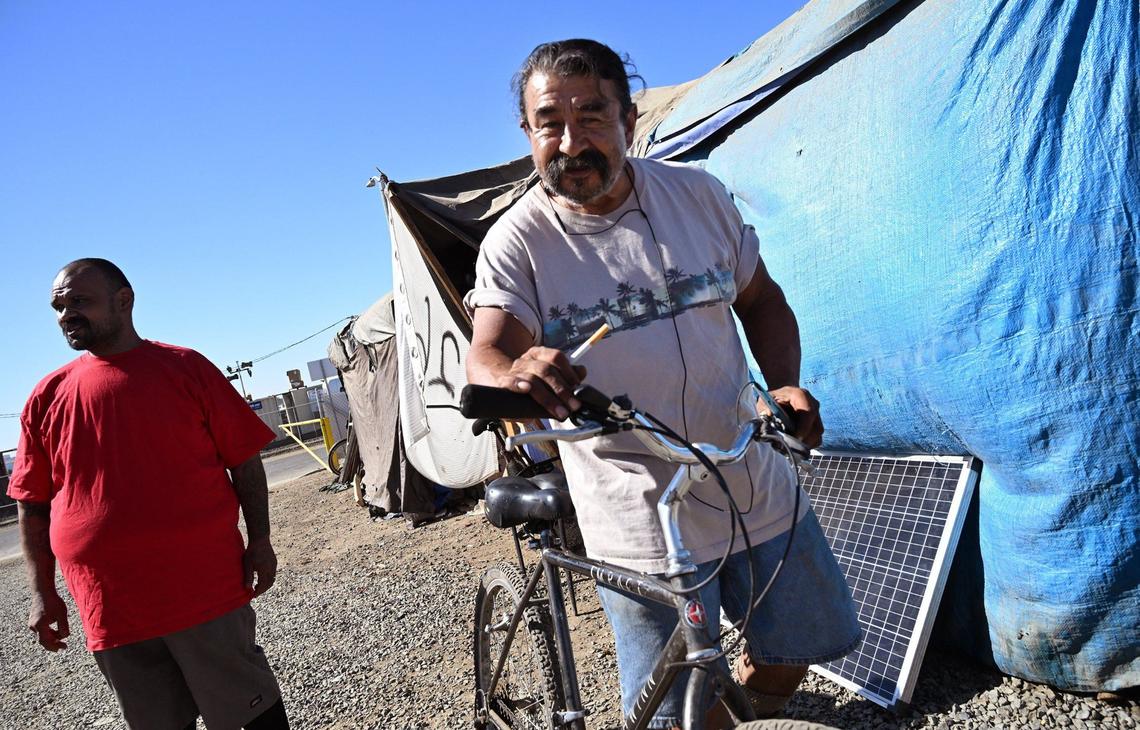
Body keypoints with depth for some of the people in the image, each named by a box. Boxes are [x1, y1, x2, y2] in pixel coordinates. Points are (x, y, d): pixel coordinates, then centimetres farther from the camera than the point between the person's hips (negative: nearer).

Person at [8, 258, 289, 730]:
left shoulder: (184, 368, -1)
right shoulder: (47, 396, 7)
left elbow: (244, 460, 0)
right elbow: (33, 505, 11)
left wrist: (259, 540, -5)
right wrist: (42, 592, 7)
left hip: (205, 588, -3)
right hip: (110, 609, 3)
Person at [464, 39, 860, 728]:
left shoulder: (697, 192, -1)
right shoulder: (517, 242, -10)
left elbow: (761, 300, 8)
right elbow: (485, 354, -23)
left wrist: (786, 386, -8)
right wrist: (516, 376, -46)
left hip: (759, 493, 4)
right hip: (642, 529, -3)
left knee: (792, 652, 21)